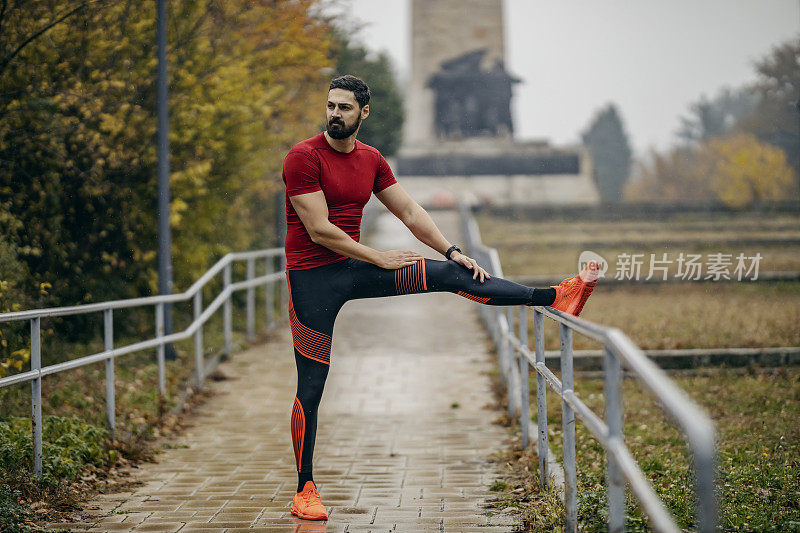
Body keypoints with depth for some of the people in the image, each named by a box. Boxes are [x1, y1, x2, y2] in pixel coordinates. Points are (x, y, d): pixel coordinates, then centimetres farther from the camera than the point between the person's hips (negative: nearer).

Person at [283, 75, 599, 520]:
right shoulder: (304, 157, -12)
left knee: (450, 275, -5)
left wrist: (452, 251, 1)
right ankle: (305, 490, 6)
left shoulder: (371, 159, 8)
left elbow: (409, 211, 12)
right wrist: (378, 258, -11)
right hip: (313, 278, -5)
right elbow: (320, 230, -16)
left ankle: (554, 297, -3)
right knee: (311, 385, -3)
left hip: (354, 267, 6)